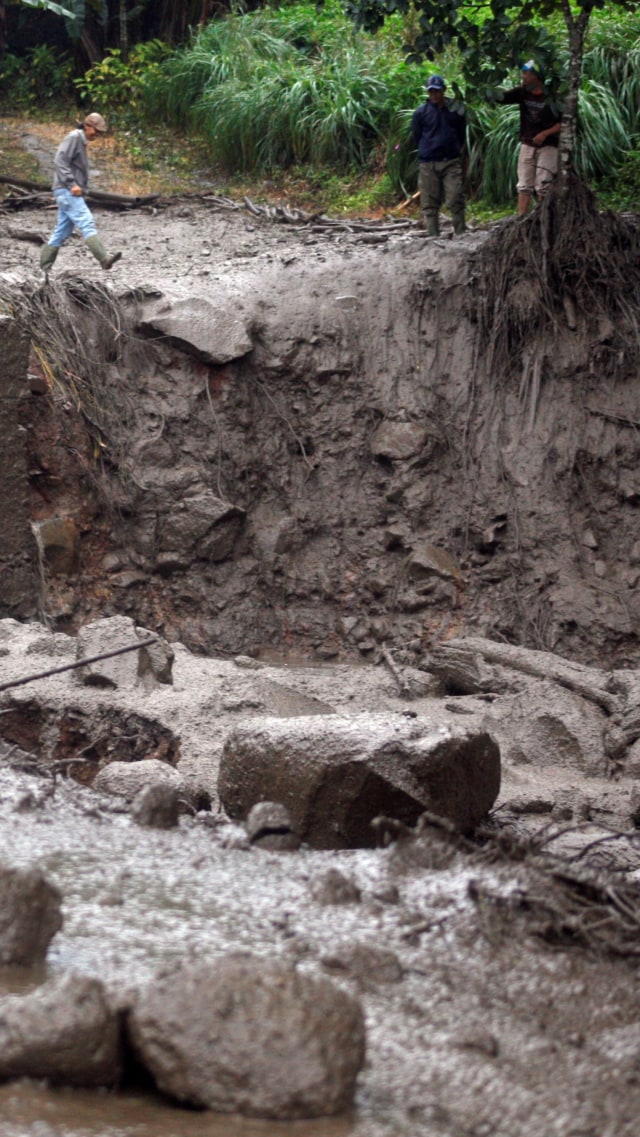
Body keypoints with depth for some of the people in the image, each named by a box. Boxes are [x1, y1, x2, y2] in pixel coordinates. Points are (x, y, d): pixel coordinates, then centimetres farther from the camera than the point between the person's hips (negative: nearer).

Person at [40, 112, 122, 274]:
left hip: (74, 193, 10)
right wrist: (71, 184, -23)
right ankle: (104, 259, -28)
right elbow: (60, 161, -18)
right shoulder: (74, 137, -8)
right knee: (87, 223, -18)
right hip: (67, 191, -10)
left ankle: (44, 268, 11)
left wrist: (83, 187, 14)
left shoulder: (82, 142, 22)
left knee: (62, 231, 8)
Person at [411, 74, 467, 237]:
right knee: (430, 202, 1)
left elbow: (462, 135, 15)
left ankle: (461, 233, -2)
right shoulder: (421, 113, 2)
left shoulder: (456, 110, 5)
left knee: (456, 199, -9)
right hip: (428, 164, 0)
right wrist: (426, 153, 10)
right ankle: (432, 235, 5)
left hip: (452, 162, 0)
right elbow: (417, 138, 11)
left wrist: (459, 153, 12)